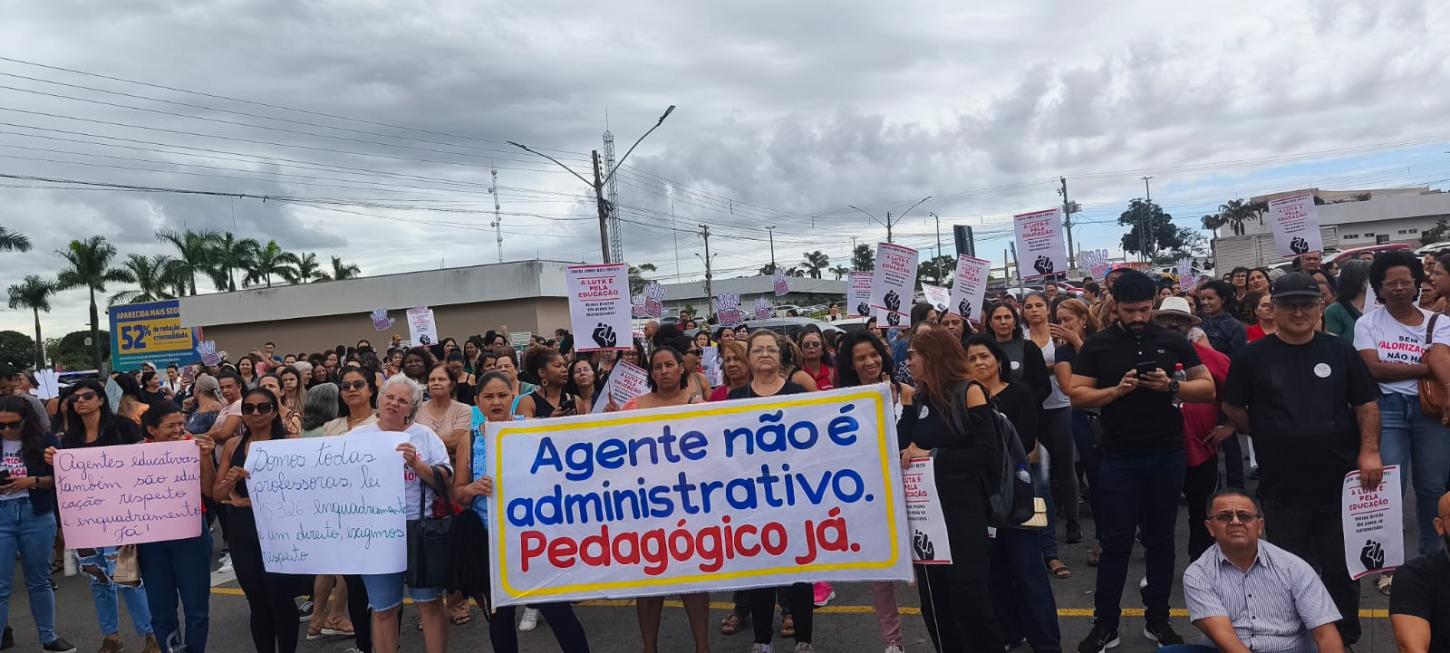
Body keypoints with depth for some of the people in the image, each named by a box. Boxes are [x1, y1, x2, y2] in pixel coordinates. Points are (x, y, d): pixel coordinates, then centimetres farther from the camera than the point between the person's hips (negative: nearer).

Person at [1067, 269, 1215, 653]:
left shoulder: (1173, 341, 4)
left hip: (1167, 456, 2)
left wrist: (1172, 386, -14)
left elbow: (1208, 388, 5)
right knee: (1115, 542, 2)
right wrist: (1117, 390, -17)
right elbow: (1077, 396, -2)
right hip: (1118, 458, -1)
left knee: (1160, 540, 10)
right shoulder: (1097, 345, 0)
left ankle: (1158, 620, 22)